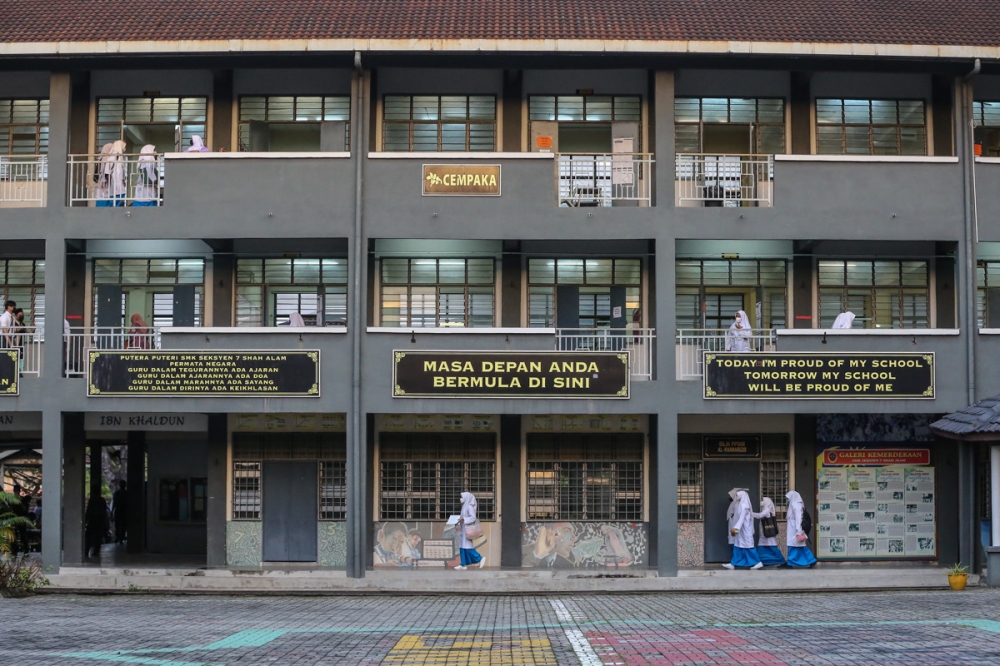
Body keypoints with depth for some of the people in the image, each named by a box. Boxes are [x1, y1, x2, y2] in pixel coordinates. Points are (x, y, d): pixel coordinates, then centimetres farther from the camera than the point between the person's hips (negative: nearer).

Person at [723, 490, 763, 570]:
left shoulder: (744, 505, -14)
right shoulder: (742, 505, 15)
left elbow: (742, 518, -22)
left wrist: (736, 527, -30)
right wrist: (736, 528, 17)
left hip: (745, 528, -10)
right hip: (742, 529, 10)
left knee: (748, 545, -8)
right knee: (737, 545, 7)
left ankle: (758, 563, -5)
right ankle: (733, 564, 7)